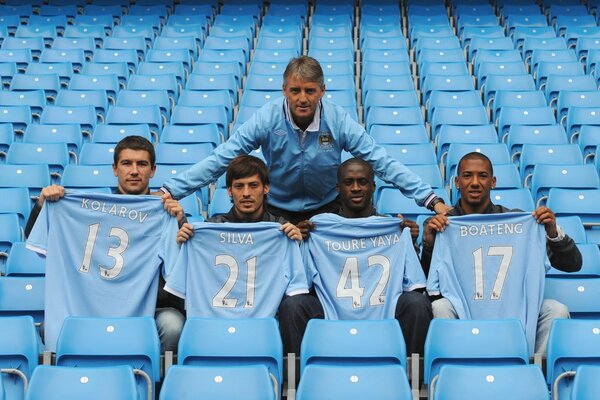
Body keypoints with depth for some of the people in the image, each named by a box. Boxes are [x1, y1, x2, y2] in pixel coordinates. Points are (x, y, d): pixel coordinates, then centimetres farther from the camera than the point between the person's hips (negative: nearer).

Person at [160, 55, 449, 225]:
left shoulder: (338, 120, -13)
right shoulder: (267, 119, -14)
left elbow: (382, 162, -12)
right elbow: (220, 159, -16)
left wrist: (432, 200, -19)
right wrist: (171, 190, -25)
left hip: (326, 210, 0)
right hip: (275, 211, 0)